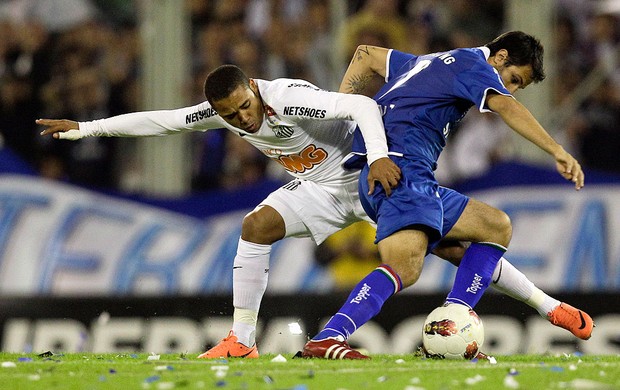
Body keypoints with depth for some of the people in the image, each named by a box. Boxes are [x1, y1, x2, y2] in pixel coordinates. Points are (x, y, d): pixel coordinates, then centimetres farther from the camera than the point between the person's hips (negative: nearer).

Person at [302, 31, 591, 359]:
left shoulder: (431, 62, 30)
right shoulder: (474, 65, 3)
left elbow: (365, 55, 38)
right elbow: (506, 107, -17)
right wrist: (558, 152, -25)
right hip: (401, 167, -10)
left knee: (497, 227, 12)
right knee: (405, 267, -30)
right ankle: (327, 340, -45)